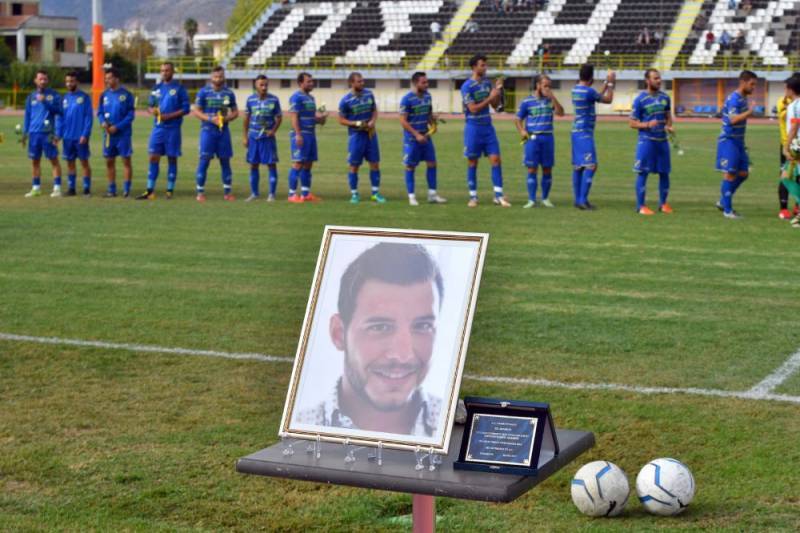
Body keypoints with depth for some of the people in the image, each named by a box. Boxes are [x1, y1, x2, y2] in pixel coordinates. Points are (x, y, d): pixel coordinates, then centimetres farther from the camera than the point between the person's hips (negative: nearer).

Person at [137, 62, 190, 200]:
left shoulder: (179, 88, -3)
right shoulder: (157, 88, 11)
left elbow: (185, 109, -7)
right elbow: (150, 106, 18)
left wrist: (168, 116, -15)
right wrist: (152, 110, -6)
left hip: (172, 129, -4)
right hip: (158, 128, 4)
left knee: (172, 158, 2)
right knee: (154, 158, 1)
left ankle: (170, 191, 9)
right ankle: (150, 191, 4)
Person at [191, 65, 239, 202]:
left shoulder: (229, 93, 7)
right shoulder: (203, 92, -2)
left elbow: (235, 112, 12)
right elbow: (196, 111, -2)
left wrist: (227, 118, -9)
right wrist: (210, 119, -16)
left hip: (223, 130, 3)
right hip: (208, 130, -3)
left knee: (225, 160, 5)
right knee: (204, 160, -5)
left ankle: (228, 192, 13)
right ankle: (200, 192, 2)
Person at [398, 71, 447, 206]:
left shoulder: (427, 96, 6)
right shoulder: (407, 99, -14)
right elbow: (403, 121, -16)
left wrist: (432, 120, -5)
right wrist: (417, 135, -20)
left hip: (426, 136, 6)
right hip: (412, 139, -6)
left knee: (432, 164, 4)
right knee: (410, 167, 2)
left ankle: (432, 194, 12)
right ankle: (411, 196, 9)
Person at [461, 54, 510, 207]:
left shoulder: (487, 82, 8)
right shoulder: (467, 86, -11)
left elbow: (495, 105, 12)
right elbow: (473, 109, -17)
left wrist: (498, 91, -4)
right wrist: (490, 98, -18)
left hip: (488, 127, 5)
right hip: (473, 127, -5)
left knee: (496, 159, -2)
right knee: (472, 162, 2)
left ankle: (498, 196, 0)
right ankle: (473, 196, 11)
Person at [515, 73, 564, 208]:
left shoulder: (549, 100, 8)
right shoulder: (527, 102, 2)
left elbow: (560, 113, -5)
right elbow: (518, 120, 7)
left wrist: (552, 97, -12)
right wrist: (522, 131, -10)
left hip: (548, 138, 2)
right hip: (532, 138, -2)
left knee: (547, 169, 5)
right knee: (532, 169, -3)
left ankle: (545, 198, 17)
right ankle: (532, 200, 2)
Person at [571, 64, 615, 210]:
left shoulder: (576, 89, 11)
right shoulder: (588, 91, -16)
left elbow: (598, 97, 25)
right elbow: (608, 100, -3)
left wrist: (606, 84, 28)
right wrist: (610, 83, 7)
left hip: (577, 132, 10)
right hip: (585, 133, -10)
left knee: (577, 166, 10)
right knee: (591, 165, -11)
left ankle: (578, 199, 14)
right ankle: (583, 200, -15)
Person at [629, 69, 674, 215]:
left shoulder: (664, 97, 8)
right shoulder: (640, 99, -7)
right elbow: (633, 123, -6)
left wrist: (668, 126, -1)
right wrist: (648, 125, -22)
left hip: (662, 140, 5)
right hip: (646, 140, -5)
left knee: (664, 172, 9)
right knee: (643, 172, -4)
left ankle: (663, 203, 22)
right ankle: (640, 206, 2)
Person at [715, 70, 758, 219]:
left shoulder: (743, 98, 13)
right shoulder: (734, 99, -17)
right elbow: (733, 119, -30)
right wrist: (749, 112, -27)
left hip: (738, 142, 9)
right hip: (729, 141, -9)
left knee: (743, 173, 9)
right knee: (730, 174, -6)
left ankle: (723, 202, 20)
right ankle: (727, 210, -1)